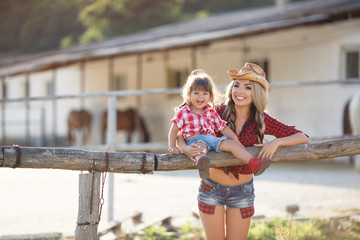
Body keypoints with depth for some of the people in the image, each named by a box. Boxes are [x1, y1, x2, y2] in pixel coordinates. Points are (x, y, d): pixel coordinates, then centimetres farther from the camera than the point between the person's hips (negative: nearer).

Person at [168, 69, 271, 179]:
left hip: (212, 139, 6)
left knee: (231, 144, -15)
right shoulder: (183, 112, 4)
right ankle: (202, 166, -76)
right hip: (195, 140, -6)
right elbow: (174, 129, 5)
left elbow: (223, 127, 19)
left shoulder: (211, 112, 16)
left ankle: (254, 164, -24)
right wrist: (172, 146, -6)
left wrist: (236, 141, 13)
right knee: (201, 146, -40)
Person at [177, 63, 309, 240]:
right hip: (212, 188, 0)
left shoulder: (262, 121, -6)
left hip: (242, 192, 1)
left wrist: (276, 142, -24)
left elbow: (302, 138, -6)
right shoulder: (220, 112, -8)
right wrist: (185, 148, -28)